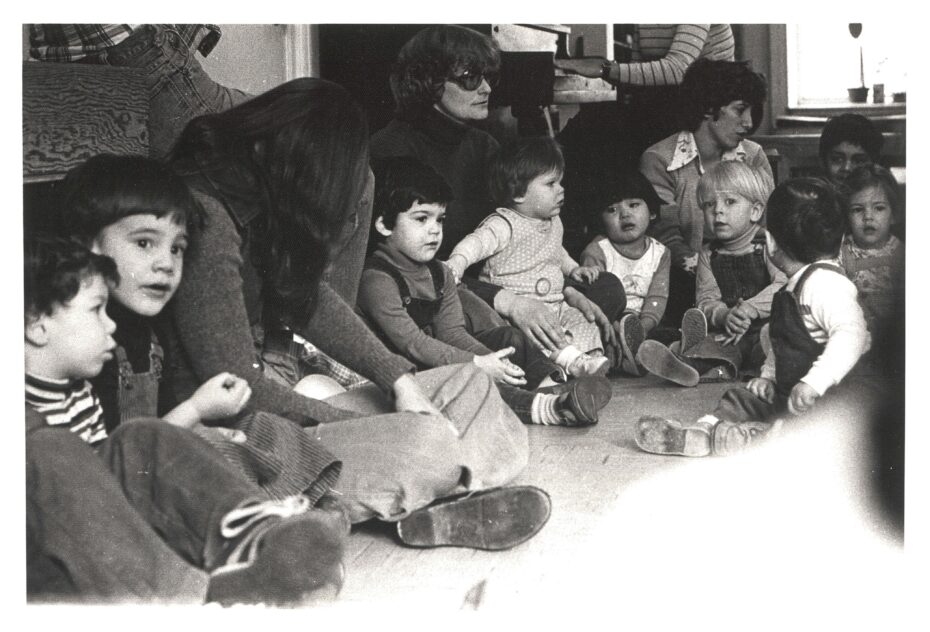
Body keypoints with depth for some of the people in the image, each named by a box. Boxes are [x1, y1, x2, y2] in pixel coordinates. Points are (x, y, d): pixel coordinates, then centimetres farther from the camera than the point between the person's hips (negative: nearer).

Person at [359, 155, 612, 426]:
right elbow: (412, 343, -24)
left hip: (437, 357, 9)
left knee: (508, 337, 3)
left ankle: (552, 386, -19)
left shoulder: (439, 273, 10)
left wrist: (490, 359, -16)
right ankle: (545, 408, -44)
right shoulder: (376, 279, -18)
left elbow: (451, 332, 3)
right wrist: (478, 364, -26)